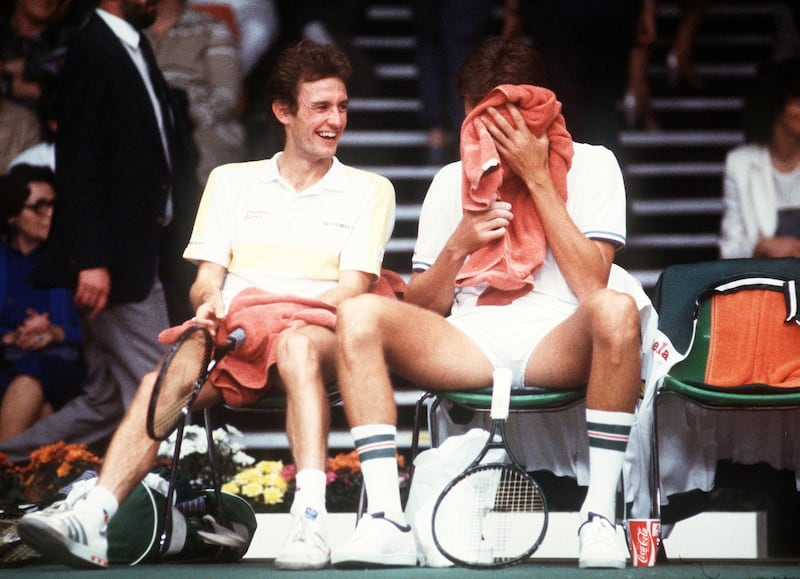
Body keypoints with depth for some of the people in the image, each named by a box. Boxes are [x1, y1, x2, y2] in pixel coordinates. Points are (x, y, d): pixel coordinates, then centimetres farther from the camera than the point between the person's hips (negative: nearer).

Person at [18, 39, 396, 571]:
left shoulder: (369, 190, 13)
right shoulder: (232, 181, 21)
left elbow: (351, 292, 2)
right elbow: (206, 282, 15)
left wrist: (256, 304, -15)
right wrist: (212, 301, -11)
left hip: (315, 334, -3)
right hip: (232, 339, 3)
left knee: (297, 345, -40)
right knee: (162, 382, -29)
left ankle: (311, 522, -51)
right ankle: (91, 519, -43)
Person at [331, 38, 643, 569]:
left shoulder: (589, 166, 8)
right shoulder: (453, 181, 18)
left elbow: (592, 285, -7)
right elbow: (422, 311, 15)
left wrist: (537, 178, -6)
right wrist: (457, 246, -5)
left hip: (556, 345, -3)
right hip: (468, 344, 3)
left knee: (616, 310, -37)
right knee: (360, 315, -24)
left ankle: (600, 516, -31)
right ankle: (386, 521, -32)